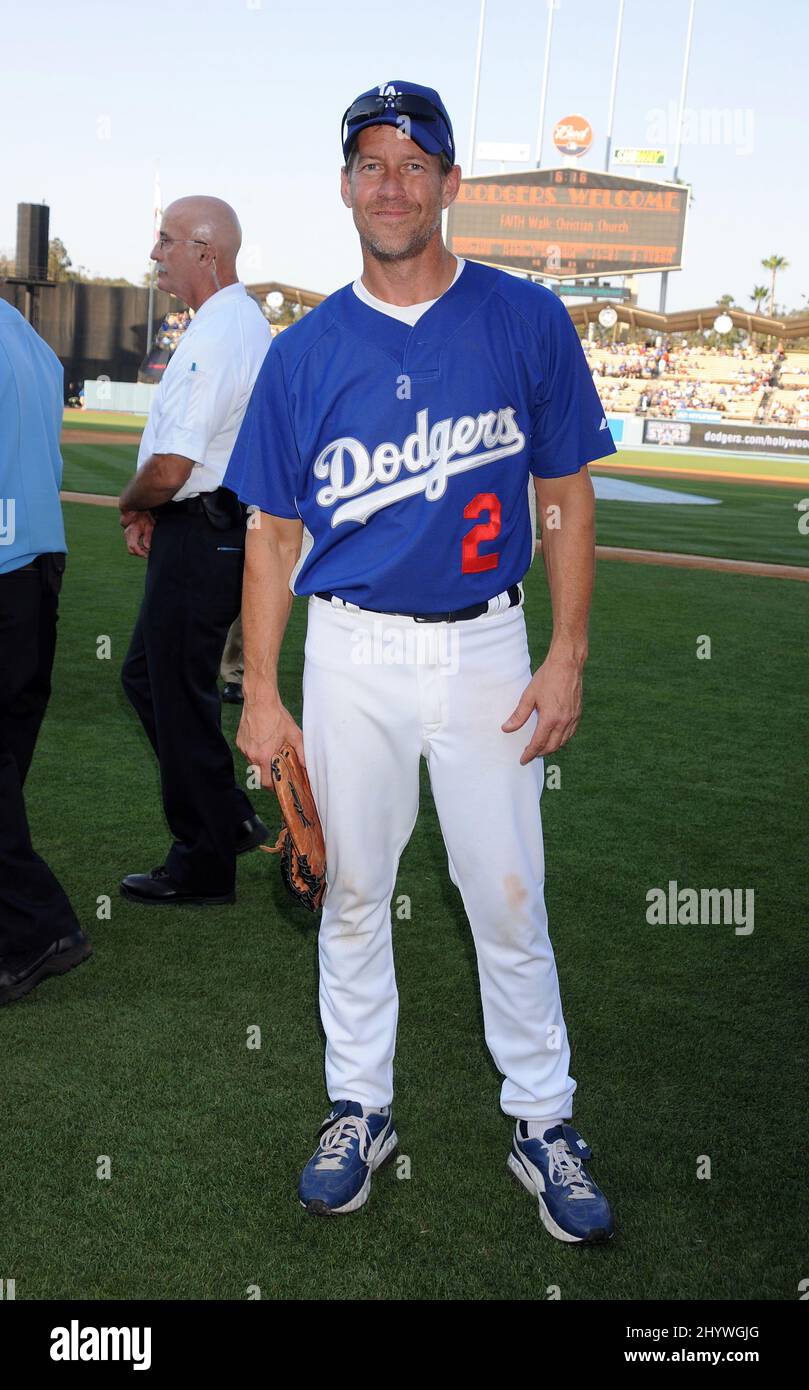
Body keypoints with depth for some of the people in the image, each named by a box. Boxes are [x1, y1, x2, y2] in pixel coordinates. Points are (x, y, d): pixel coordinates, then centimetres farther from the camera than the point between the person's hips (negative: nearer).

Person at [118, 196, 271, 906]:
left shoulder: (213, 337, -20)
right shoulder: (251, 323, 13)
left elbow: (169, 469, -24)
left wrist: (130, 505, -3)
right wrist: (154, 512, 8)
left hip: (200, 535, -10)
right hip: (226, 526, 10)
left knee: (180, 697, 0)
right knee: (147, 675, 20)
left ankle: (203, 866, 13)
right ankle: (230, 818, 26)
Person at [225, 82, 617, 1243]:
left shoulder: (528, 321, -1)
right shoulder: (305, 351, 2)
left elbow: (567, 494, 3)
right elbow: (273, 533, 4)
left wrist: (566, 657, -4)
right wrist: (262, 693, -1)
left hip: (487, 647, -1)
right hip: (351, 654, 2)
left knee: (509, 899, 4)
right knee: (352, 894, 10)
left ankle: (543, 1123, 22)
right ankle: (359, 1108, 28)